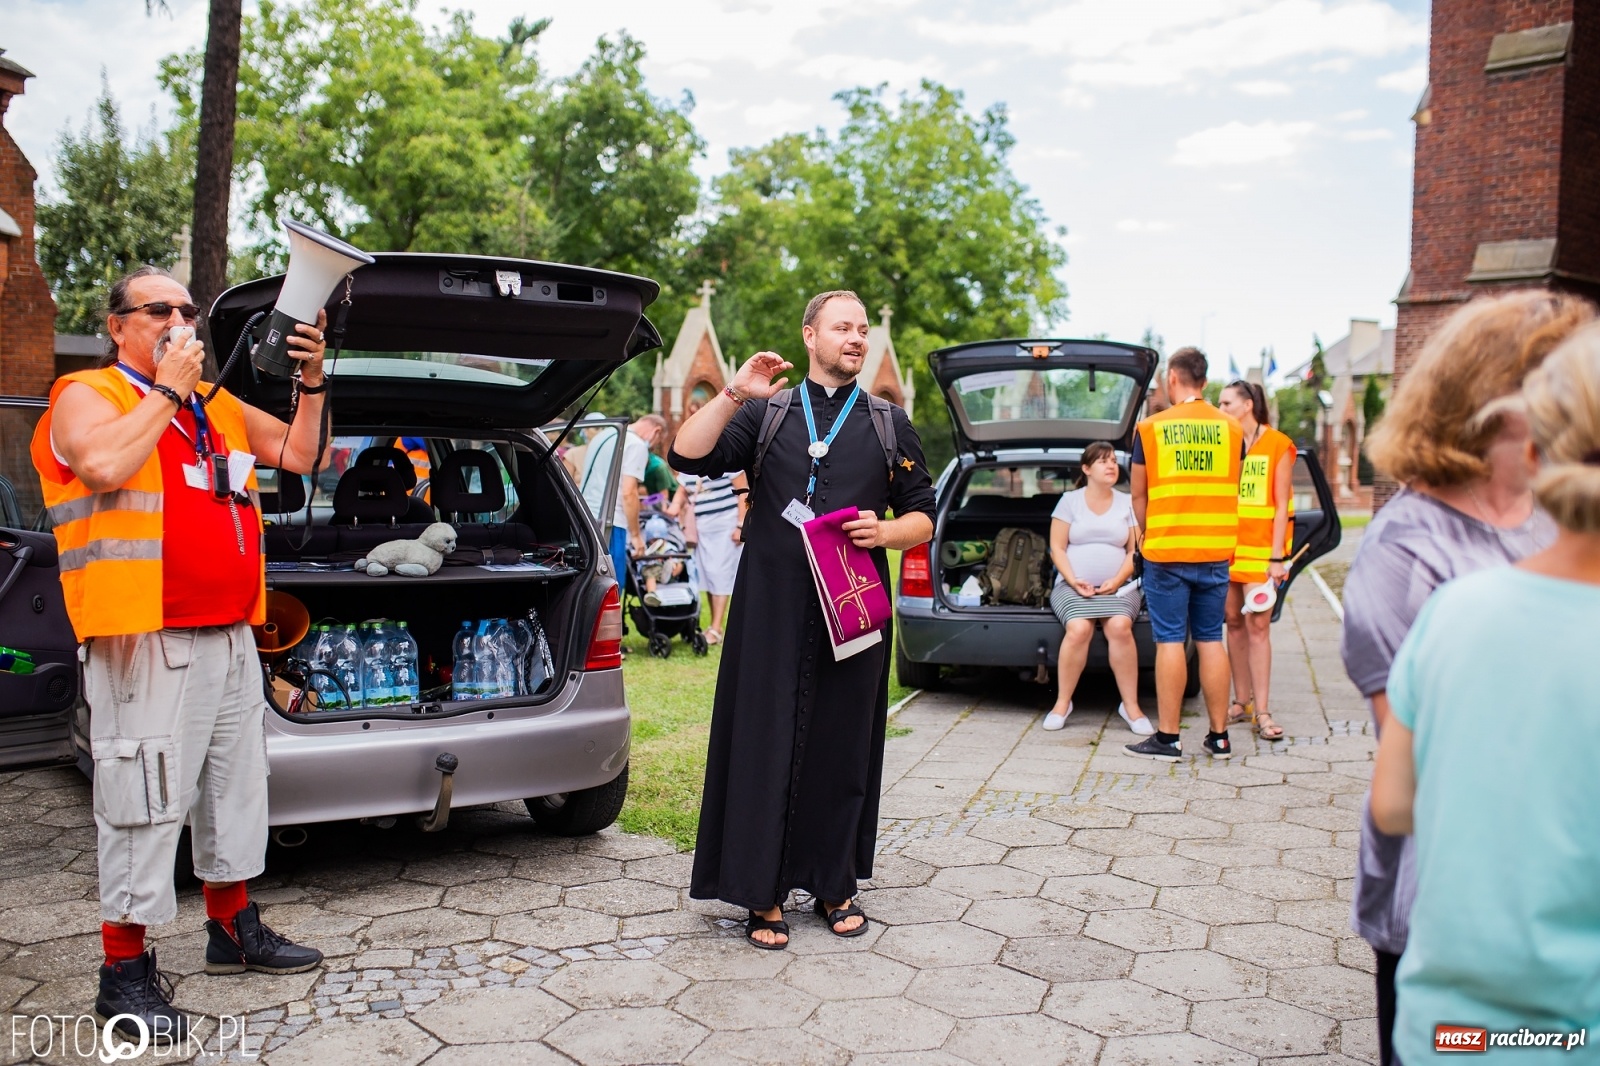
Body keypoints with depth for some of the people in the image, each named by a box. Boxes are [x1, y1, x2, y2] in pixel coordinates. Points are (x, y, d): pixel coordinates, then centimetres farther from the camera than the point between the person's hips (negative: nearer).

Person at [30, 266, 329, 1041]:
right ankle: (125, 970, 8)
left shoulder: (219, 406, 18)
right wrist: (167, 389, -14)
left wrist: (311, 384, 4)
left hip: (231, 635, 8)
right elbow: (104, 466, -23)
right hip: (148, 638, -8)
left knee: (235, 784, 16)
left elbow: (298, 454, 19)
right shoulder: (88, 395, -3)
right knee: (146, 801, -5)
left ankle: (233, 930, 31)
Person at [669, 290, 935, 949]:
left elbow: (922, 518, 12)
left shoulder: (889, 424, 14)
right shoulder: (767, 413, 11)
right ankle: (764, 894, 11)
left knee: (843, 746, 6)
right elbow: (687, 457, -2)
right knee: (765, 743, 0)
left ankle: (835, 886, 21)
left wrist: (886, 532, -8)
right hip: (773, 612, -1)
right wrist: (734, 395, -12)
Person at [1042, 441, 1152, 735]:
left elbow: (1135, 551, 8)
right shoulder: (1070, 500, 9)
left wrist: (1116, 581, -9)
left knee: (1120, 626, -31)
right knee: (1078, 629, -32)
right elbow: (1057, 548, 4)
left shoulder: (1128, 503, 12)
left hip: (1117, 586, 1)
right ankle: (1063, 702, -16)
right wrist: (1074, 581, -11)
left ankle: (1131, 706, -20)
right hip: (1073, 585, -1)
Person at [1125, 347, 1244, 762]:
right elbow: (1231, 490, 10)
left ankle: (1167, 738, 5)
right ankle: (1219, 736, 16)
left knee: (1170, 641, 1)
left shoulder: (1151, 428, -3)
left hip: (1166, 552, -3)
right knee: (1211, 640, 10)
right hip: (1216, 551, 3)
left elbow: (1138, 496, 3)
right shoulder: (1231, 429, 4)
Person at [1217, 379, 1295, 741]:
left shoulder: (1278, 445, 0)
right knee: (1234, 623, 6)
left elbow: (1282, 506, -3)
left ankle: (1261, 711, -4)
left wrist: (1277, 558, -10)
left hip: (1260, 547, -4)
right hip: (1226, 545, 4)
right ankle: (1242, 701, 14)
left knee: (1258, 625, -6)